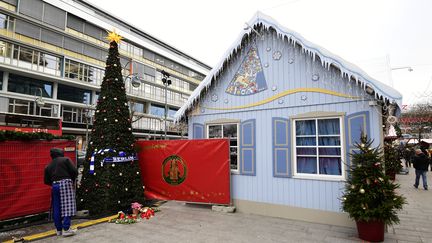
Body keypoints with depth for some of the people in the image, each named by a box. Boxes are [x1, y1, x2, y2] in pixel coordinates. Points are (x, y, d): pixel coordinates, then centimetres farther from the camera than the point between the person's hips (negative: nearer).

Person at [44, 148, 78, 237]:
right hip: (65, 183, -5)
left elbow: (46, 181, 16)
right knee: (67, 206, -4)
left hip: (55, 185, 5)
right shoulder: (66, 160, 4)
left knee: (56, 209, 11)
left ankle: (59, 229, 18)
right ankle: (66, 229, -7)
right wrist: (72, 181, 10)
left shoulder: (48, 166, 18)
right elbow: (74, 171, -6)